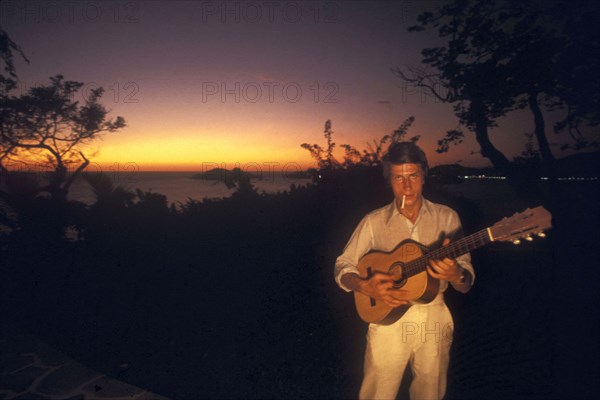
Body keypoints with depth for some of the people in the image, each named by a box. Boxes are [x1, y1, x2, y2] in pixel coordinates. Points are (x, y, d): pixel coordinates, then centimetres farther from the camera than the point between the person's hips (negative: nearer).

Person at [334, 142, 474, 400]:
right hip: (387, 318, -1)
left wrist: (455, 275, -25)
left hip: (435, 319, 1)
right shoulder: (374, 221, -4)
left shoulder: (447, 217, -2)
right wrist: (366, 287, -21)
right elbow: (342, 267, -1)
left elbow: (466, 283, -2)